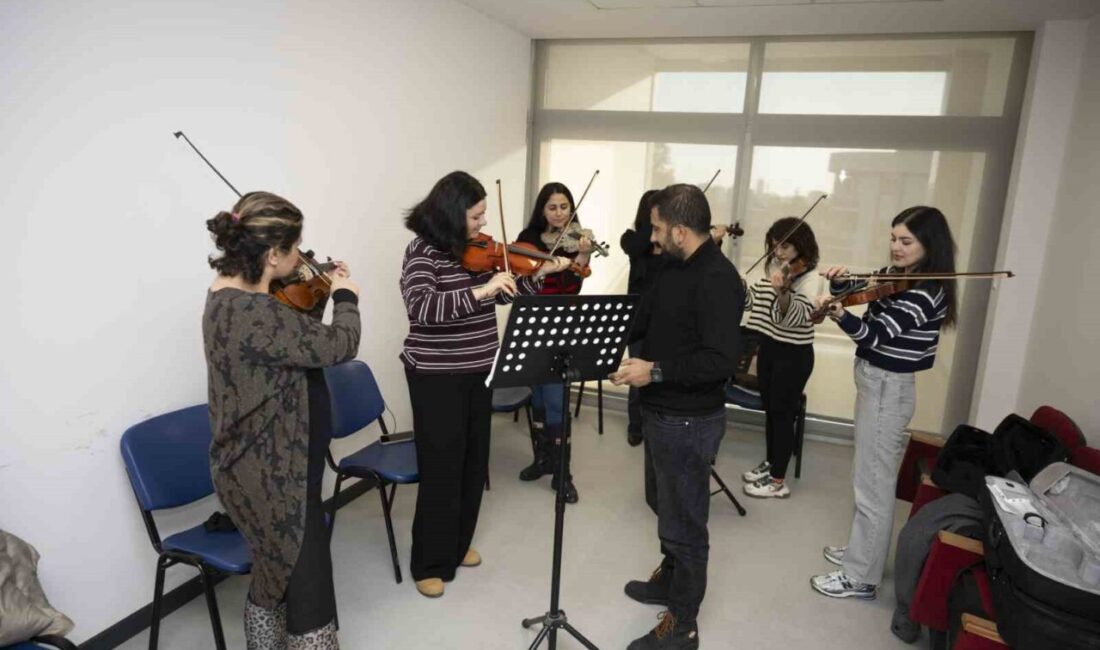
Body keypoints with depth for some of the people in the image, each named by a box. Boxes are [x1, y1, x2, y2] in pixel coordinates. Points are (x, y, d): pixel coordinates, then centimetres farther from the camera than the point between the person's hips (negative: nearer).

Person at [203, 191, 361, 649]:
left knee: (275, 576, 25)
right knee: (309, 590, 3)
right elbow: (338, 346, -23)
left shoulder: (234, 295, 3)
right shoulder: (250, 313, -29)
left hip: (266, 465, 10)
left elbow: (295, 334, 16)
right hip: (272, 473, -10)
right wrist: (345, 297, -5)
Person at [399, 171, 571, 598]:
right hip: (436, 375, -7)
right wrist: (479, 290, -37)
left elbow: (500, 296, 11)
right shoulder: (422, 252, -16)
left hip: (478, 370, 7)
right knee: (442, 467, 1)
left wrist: (538, 275, -3)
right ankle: (431, 563, 20)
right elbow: (420, 307, -30)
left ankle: (459, 545, 36)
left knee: (473, 462, 16)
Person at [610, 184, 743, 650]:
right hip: (661, 412, 10)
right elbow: (644, 320, 16)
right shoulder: (674, 267, 7)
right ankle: (670, 581, 48)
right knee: (663, 505, 26)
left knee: (683, 523, 5)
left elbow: (721, 360, -29)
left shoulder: (717, 279, -23)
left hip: (690, 421, -10)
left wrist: (655, 371, -28)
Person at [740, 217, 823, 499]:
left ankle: (778, 481, 11)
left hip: (793, 354, -7)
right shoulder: (773, 270, 6)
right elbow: (749, 301, 12)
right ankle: (771, 463, 35)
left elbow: (795, 317, -32)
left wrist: (781, 292, -51)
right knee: (769, 409, 18)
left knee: (782, 413, 0)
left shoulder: (810, 278, -17)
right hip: (768, 347, 7)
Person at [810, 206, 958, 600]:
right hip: (876, 383, 9)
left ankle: (861, 577, 12)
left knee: (872, 487, 0)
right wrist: (839, 282, -12)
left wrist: (840, 316, -47)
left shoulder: (926, 292, -20)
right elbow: (855, 290, 11)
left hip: (888, 390, -9)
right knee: (874, 481, 21)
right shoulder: (894, 277, 7)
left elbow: (877, 333, -30)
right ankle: (863, 552, 37)